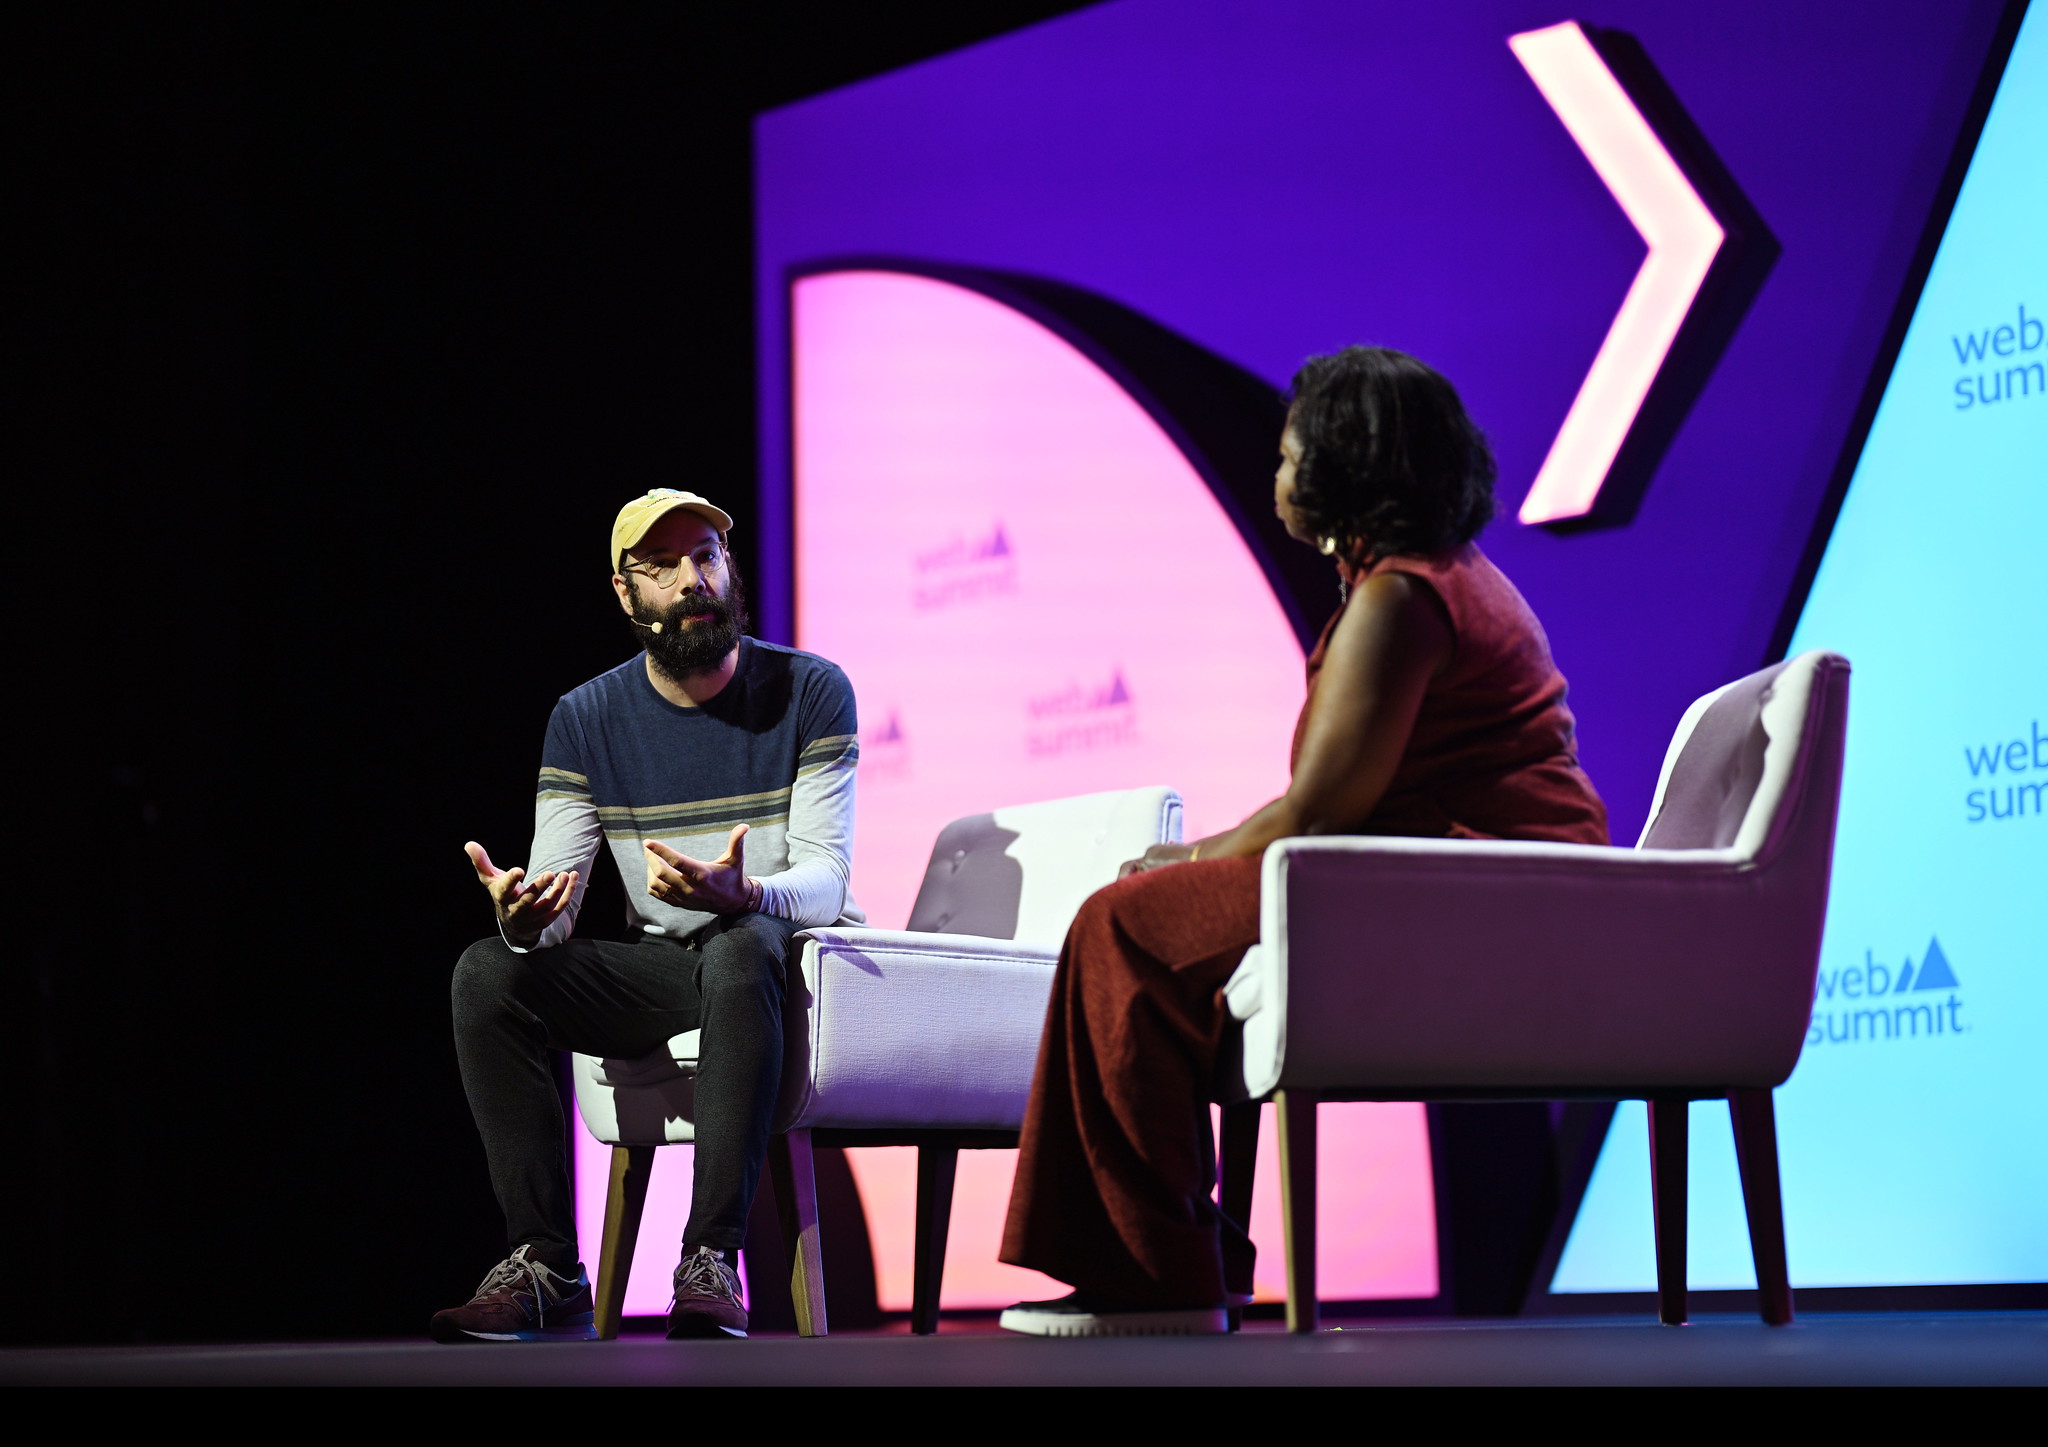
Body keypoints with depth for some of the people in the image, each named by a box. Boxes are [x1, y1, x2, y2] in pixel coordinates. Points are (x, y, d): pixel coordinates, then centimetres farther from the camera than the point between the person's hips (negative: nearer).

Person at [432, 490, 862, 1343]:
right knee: (488, 972, -21)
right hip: (660, 971, 4)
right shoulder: (587, 719, 3)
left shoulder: (809, 692, -6)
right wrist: (524, 919, -31)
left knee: (738, 949, -39)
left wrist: (741, 895, -38)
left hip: (789, 957, -3)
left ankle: (712, 1262, -40)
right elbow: (553, 907, -4)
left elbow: (825, 880, -14)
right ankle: (545, 1268, -22)